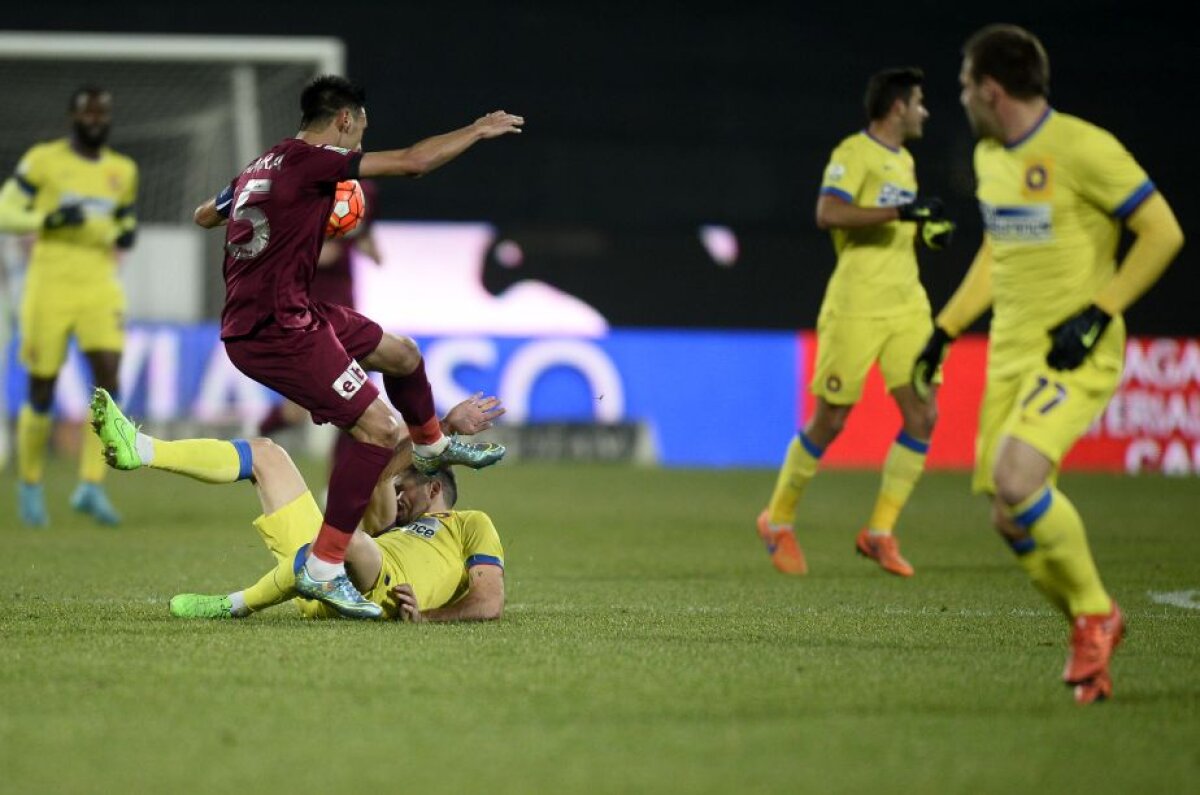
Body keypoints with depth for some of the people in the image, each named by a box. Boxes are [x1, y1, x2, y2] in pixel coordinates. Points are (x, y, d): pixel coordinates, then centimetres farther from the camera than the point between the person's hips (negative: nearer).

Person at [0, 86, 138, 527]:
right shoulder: (43, 160, -4)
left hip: (100, 288, 3)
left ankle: (91, 486, -11)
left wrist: (125, 235, 1)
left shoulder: (122, 171, 10)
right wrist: (49, 219, -18)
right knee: (42, 392, 3)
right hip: (50, 287, -3)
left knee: (109, 382, -14)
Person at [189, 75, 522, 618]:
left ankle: (432, 447, 54)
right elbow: (413, 162, -16)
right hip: (277, 332, -10)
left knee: (402, 354, 25)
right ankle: (322, 570, -14)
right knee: (380, 429, -14)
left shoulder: (261, 168, 12)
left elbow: (205, 215, 31)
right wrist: (479, 130, -1)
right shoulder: (309, 160, -15)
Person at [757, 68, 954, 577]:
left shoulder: (904, 162, 18)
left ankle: (880, 531, 3)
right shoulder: (854, 153, -9)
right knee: (830, 421, -1)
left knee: (922, 416, -5)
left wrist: (929, 229, 12)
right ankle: (777, 520, 18)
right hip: (856, 307, -8)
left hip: (907, 306, 8)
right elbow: (828, 214, -24)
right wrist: (899, 212, -26)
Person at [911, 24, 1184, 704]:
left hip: (1076, 355, -8)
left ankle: (1095, 613, -6)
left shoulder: (1083, 149, -14)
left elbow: (1164, 233, -12)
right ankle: (1093, 629, 21)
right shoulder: (989, 158, 12)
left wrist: (1096, 315, -18)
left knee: (1016, 480, -26)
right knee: (1010, 520, 2)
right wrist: (945, 330, 21)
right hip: (1011, 354, 8)